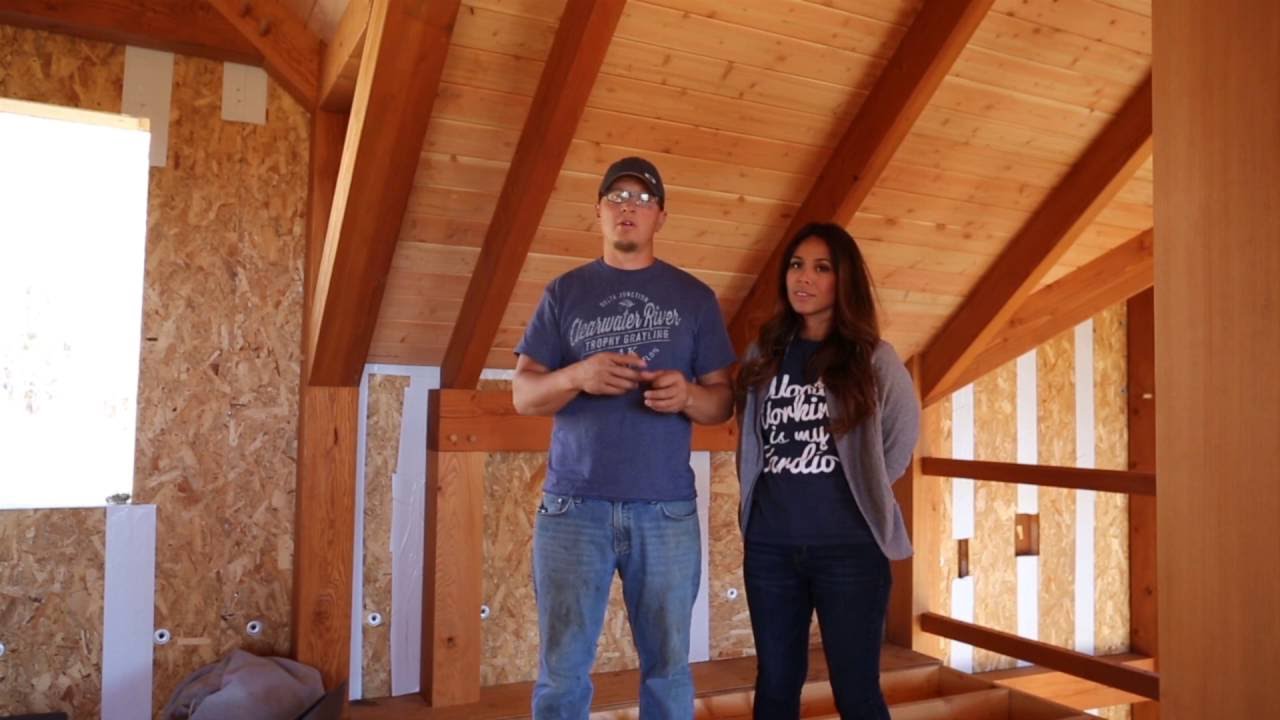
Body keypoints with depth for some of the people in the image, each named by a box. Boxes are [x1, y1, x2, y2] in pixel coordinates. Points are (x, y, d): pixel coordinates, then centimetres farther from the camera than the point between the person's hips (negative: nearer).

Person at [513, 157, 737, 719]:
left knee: (667, 665, 8)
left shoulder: (694, 297, 10)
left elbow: (724, 401, 8)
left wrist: (689, 395, -15)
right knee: (562, 670, 3)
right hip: (573, 504, 0)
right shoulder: (565, 292, 10)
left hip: (666, 508, 0)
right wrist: (577, 376, -17)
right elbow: (523, 394, 4)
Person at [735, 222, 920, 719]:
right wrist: (777, 492, 9)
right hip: (770, 545, 3)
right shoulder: (764, 355, 6)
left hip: (849, 547, -3)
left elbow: (902, 437, 7)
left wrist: (861, 489, 8)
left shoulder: (873, 358, -3)